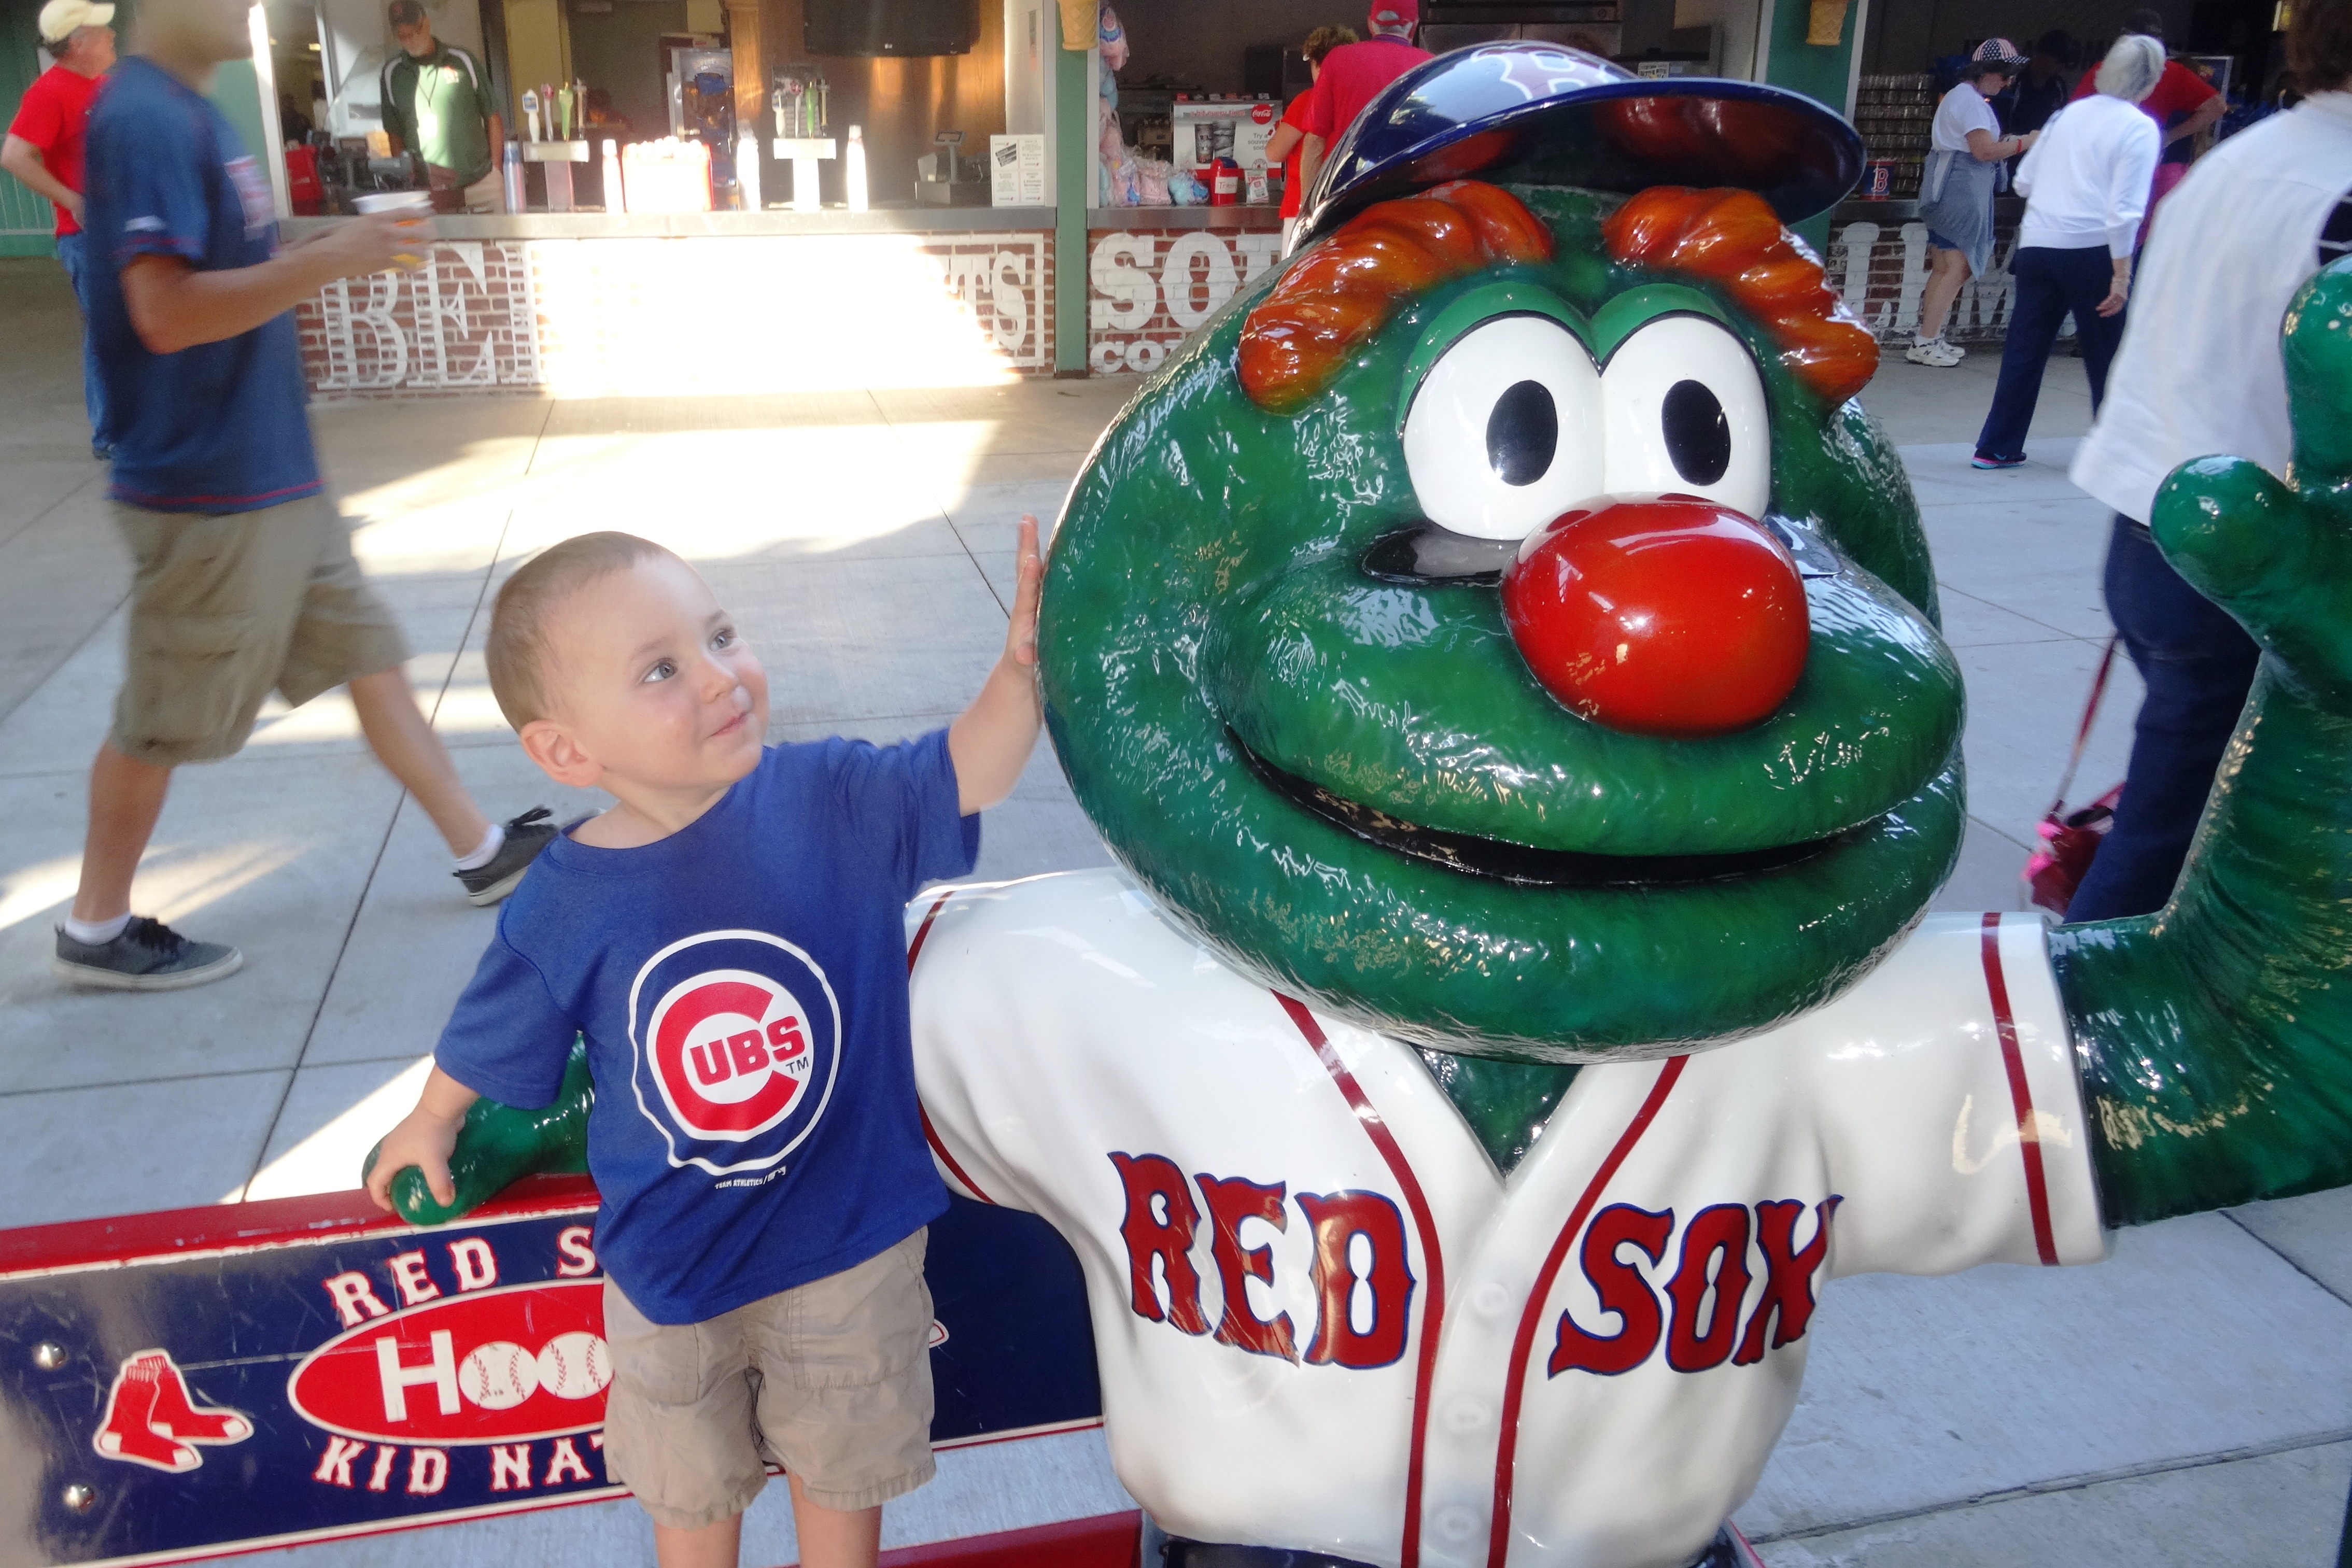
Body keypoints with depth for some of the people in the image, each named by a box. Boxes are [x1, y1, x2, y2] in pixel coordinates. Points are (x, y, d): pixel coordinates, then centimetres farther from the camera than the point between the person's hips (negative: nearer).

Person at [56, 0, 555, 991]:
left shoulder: (189, 115, 12)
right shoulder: (143, 121, -19)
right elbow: (167, 312, -27)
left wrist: (329, 256, 10)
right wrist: (327, 260, -25)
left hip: (274, 479, 10)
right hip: (206, 496, -10)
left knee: (370, 656, 14)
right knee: (165, 721, 4)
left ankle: (481, 852, 25)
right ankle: (97, 931, 23)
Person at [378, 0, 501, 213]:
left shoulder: (462, 61, 2)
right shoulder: (391, 74, 6)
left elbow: (492, 117, 6)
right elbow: (393, 133, 10)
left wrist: (497, 169, 0)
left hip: (481, 183, 0)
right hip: (428, 191, 0)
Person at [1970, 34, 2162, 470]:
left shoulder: (2068, 113, 10)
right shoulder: (2138, 128, -6)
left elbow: (2024, 180, 14)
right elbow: (2125, 209, -13)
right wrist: (2121, 274, -11)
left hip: (2038, 243, 5)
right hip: (2092, 251, -5)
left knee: (2025, 349, 9)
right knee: (2108, 358, 8)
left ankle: (1997, 447, 9)